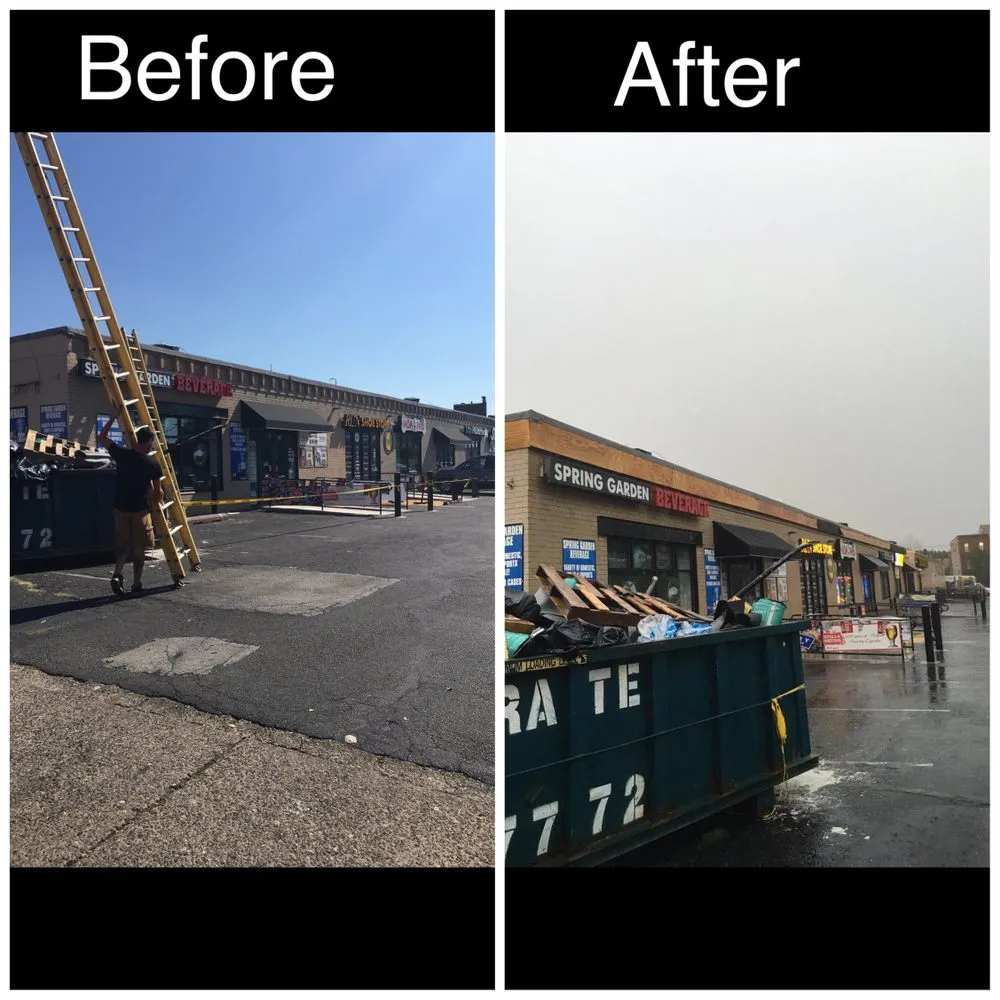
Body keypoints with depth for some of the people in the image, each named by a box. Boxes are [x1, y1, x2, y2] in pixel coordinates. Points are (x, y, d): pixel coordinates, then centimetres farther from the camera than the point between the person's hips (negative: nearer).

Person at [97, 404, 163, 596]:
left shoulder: (121, 454, -5)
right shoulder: (153, 463, -9)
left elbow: (101, 437, 11)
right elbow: (158, 492, 0)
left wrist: (115, 416, 14)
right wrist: (158, 500, 22)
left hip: (121, 507, 2)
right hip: (140, 509, -2)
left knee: (122, 544, 16)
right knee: (138, 548, 8)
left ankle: (117, 574, -5)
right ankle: (136, 584, 12)